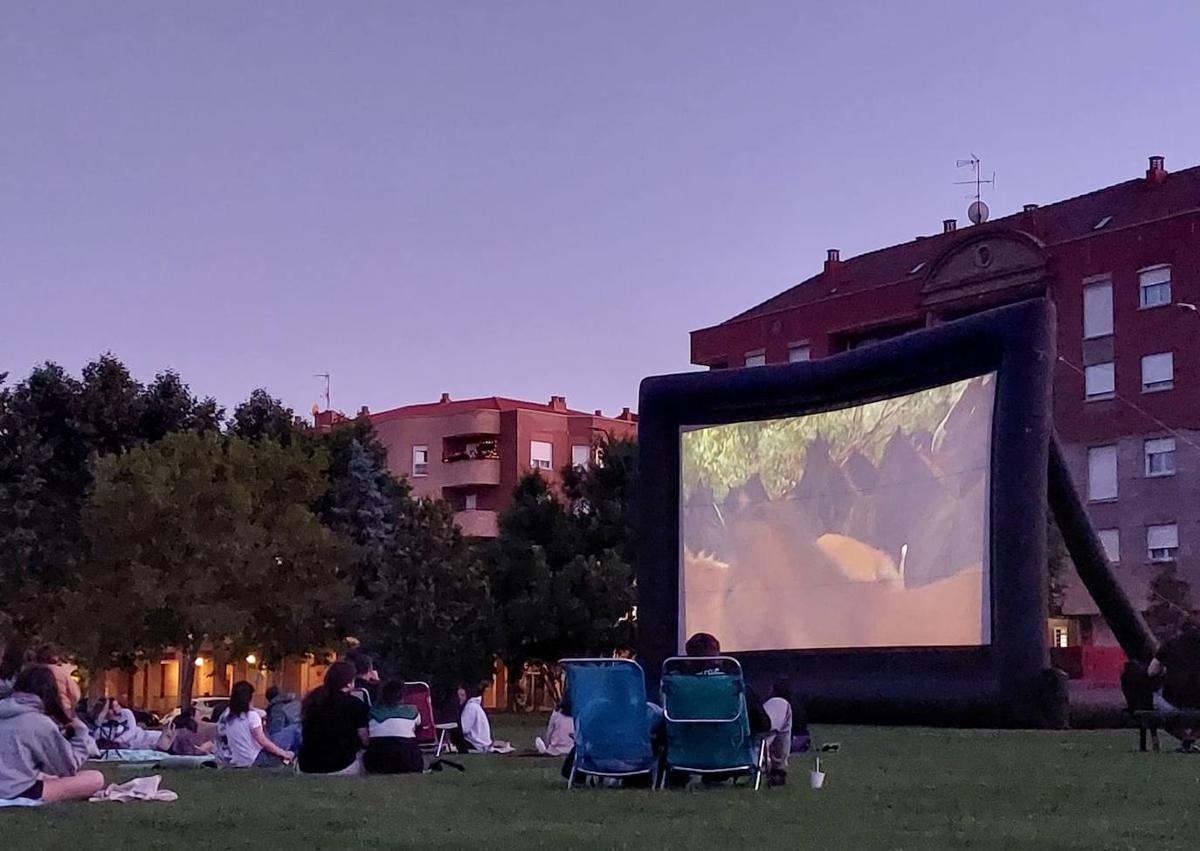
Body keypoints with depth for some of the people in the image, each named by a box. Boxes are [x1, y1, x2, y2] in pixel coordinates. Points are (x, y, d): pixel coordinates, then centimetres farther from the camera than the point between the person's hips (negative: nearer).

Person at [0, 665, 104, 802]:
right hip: (20, 792, -8)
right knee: (96, 779, -10)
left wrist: (61, 734, 15)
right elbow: (69, 767, -5)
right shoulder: (40, 722, -12)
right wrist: (81, 732, 5)